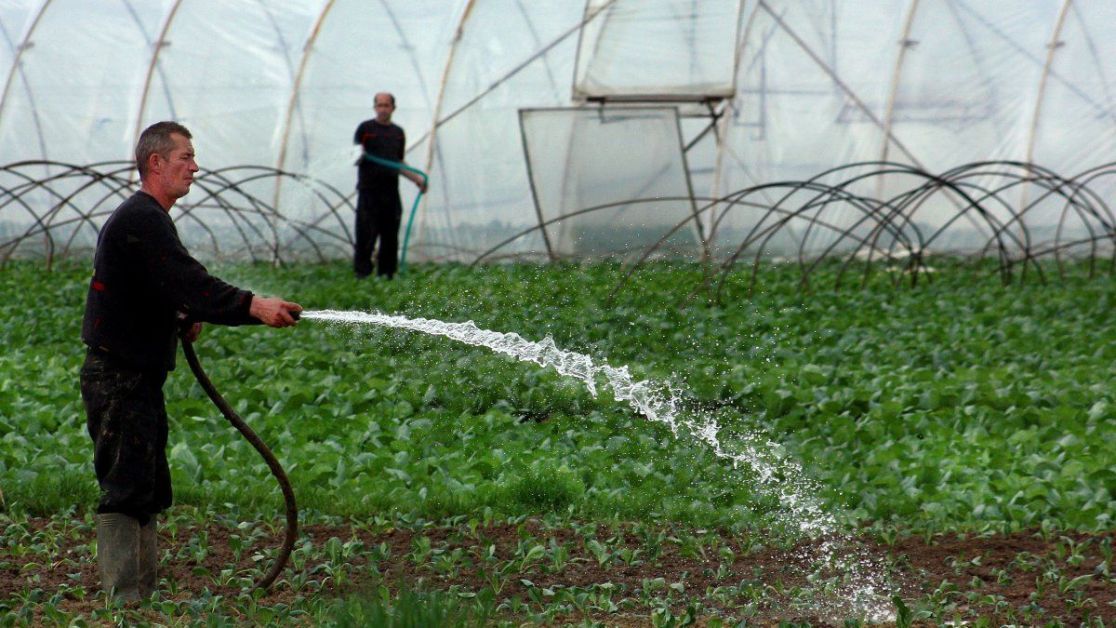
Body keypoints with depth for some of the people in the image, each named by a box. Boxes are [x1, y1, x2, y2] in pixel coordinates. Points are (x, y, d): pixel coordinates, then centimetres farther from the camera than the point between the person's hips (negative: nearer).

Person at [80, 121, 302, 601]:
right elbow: (188, 283, -28)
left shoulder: (145, 218, 19)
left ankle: (141, 594, 21)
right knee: (125, 490, -10)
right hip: (119, 379, -11)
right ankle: (121, 600, -9)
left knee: (147, 491, 15)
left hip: (135, 377, 11)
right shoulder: (140, 220, -17)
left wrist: (182, 319, 6)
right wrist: (253, 307, -33)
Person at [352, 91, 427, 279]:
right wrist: (358, 156, -21)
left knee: (390, 239, 5)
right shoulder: (365, 128, 3)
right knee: (366, 237, -8)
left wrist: (416, 178, 13)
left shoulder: (398, 133, 17)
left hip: (391, 193, 4)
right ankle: (362, 275, -5)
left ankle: (386, 275, 11)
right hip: (369, 191, -4)